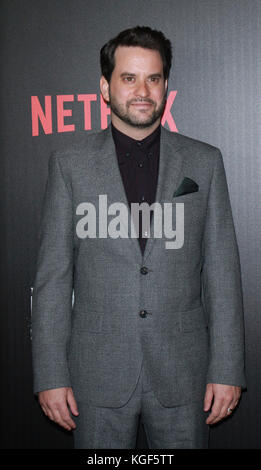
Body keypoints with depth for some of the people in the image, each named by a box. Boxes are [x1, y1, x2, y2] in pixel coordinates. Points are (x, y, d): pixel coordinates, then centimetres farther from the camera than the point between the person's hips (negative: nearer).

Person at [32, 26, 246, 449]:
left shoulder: (204, 162, 3)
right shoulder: (70, 164, 0)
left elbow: (223, 272, 2)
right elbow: (53, 276, 0)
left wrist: (227, 370, -2)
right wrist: (50, 375, -4)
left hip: (183, 373, 1)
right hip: (98, 374, 0)